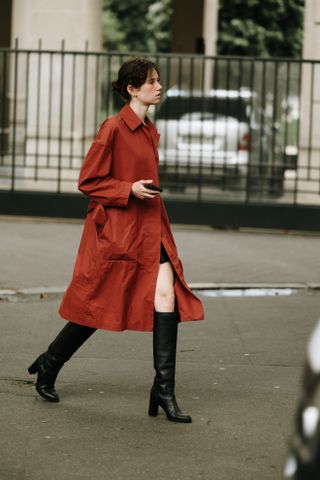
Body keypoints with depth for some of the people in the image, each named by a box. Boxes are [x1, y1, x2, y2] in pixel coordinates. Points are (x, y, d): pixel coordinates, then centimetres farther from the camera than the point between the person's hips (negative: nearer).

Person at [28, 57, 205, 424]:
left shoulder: (149, 131, 13)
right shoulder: (113, 128, -12)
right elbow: (88, 181, -11)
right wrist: (129, 190, -20)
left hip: (148, 229, 7)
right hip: (114, 230, -7)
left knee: (167, 295, -10)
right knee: (97, 308, 4)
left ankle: (164, 390, -8)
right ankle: (48, 366, 28)